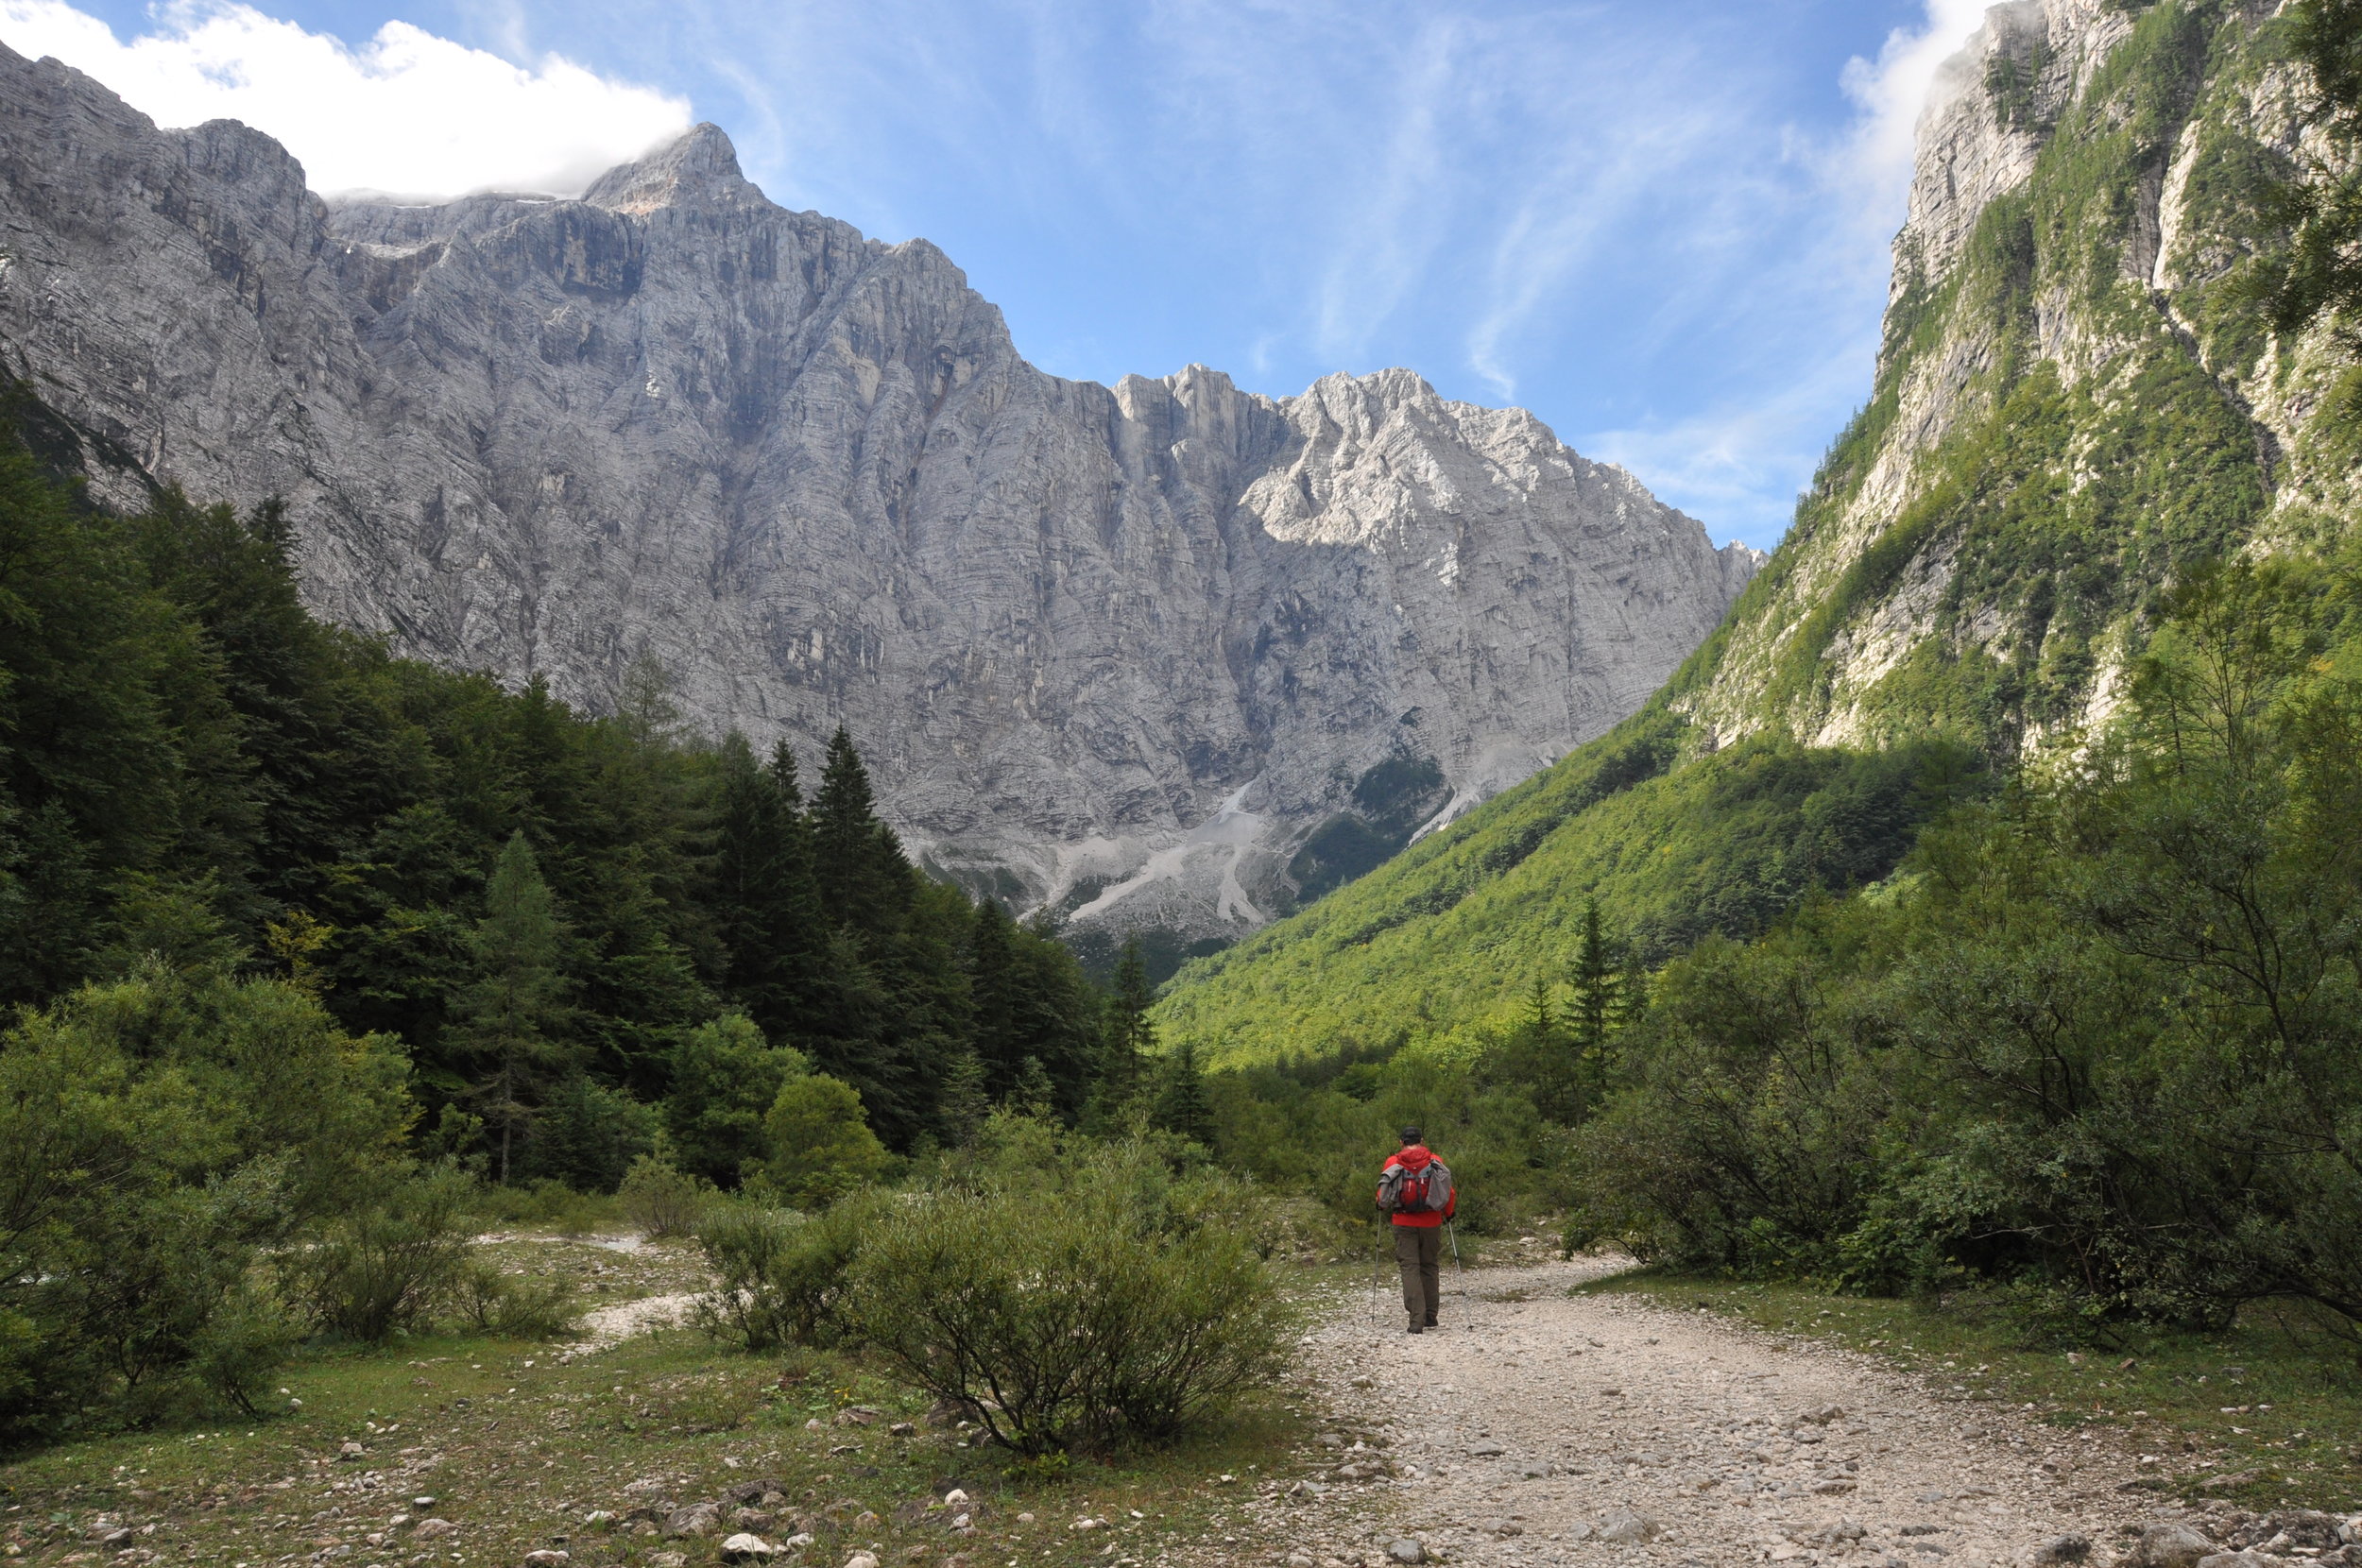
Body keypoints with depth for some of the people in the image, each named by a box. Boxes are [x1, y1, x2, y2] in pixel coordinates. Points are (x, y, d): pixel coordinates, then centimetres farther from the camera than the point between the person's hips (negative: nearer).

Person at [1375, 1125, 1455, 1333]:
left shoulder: (1393, 1163, -3)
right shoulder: (1435, 1162, 0)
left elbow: (1382, 1194, -1)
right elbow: (1449, 1192, -1)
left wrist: (1382, 1204, 21)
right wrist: (1448, 1213, 17)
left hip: (1404, 1224, -1)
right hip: (1431, 1224, 1)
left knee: (1410, 1269, -1)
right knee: (1430, 1268, 16)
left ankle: (1416, 1321, -11)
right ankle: (1430, 1316, 19)